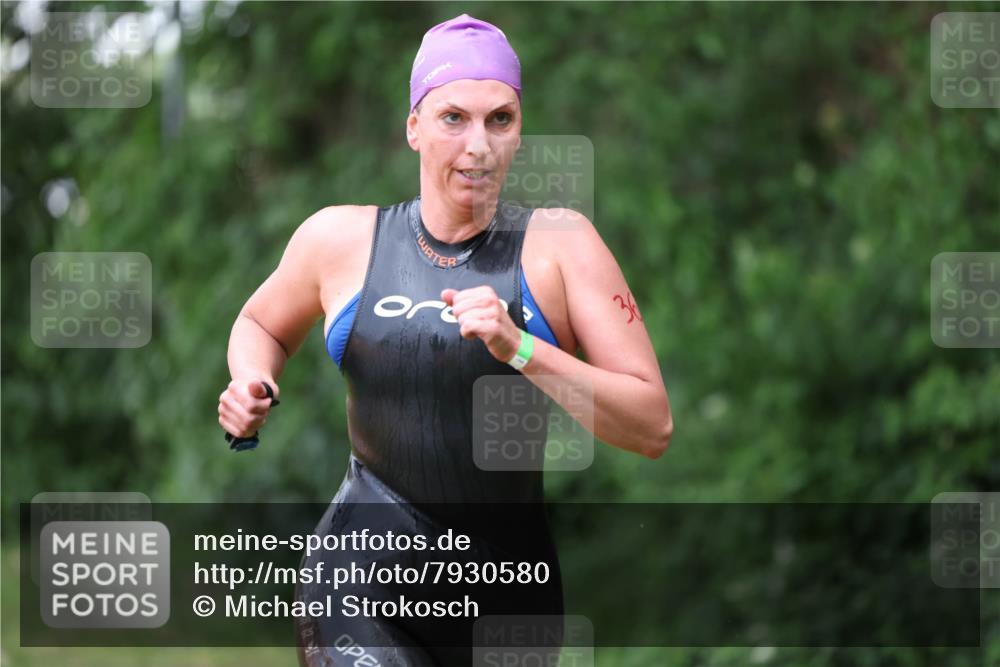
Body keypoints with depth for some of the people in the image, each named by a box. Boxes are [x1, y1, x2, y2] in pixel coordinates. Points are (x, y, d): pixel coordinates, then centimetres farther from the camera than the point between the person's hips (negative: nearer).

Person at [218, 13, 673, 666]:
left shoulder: (559, 242, -2)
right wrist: (251, 388, 4)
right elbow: (261, 324, 26)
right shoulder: (340, 238, 4)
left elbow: (653, 428, -8)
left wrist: (521, 350, -19)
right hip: (364, 586, -1)